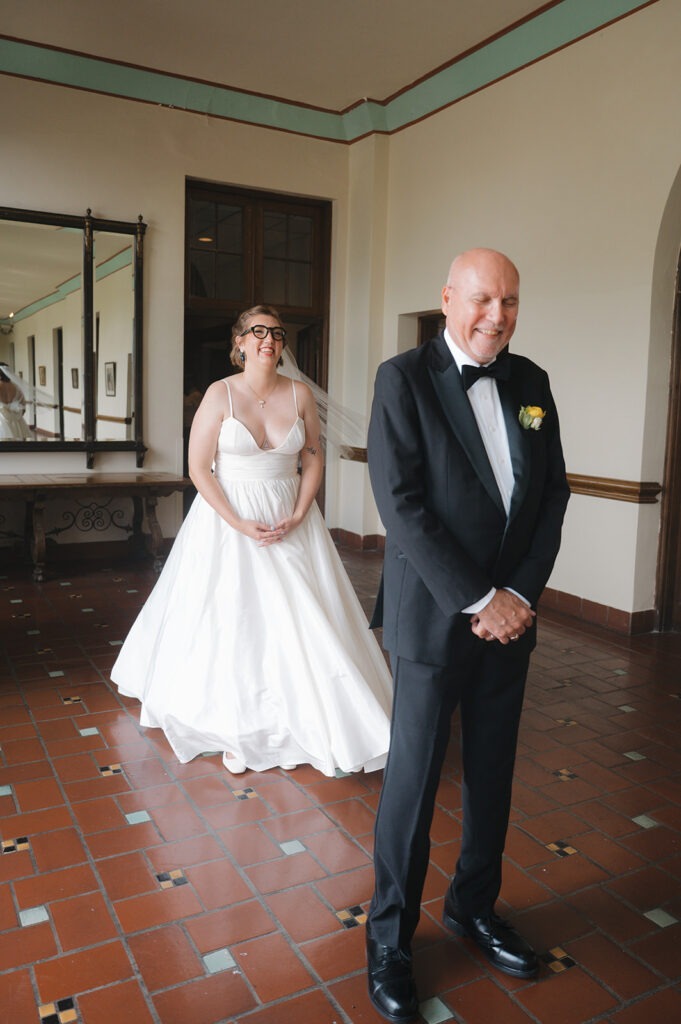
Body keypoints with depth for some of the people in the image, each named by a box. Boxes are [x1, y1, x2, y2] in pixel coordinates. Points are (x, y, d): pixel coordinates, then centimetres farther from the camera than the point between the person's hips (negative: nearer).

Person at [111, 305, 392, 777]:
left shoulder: (300, 394, 0)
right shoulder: (220, 394, -7)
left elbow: (314, 459, 6)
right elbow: (199, 468, -7)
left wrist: (297, 517, -7)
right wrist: (239, 524, -15)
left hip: (292, 520, 3)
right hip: (228, 517, -2)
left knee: (303, 619, 3)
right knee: (231, 619, 3)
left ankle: (314, 721, 20)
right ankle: (236, 727, 19)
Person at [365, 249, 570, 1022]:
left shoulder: (530, 382, 7)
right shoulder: (404, 378, -9)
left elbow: (552, 495, 5)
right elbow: (401, 505, -16)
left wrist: (520, 594, -7)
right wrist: (478, 601, -16)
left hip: (511, 614, 5)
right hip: (434, 617, -5)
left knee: (493, 776, 18)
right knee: (412, 781, 6)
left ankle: (473, 908, 41)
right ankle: (390, 940, 27)